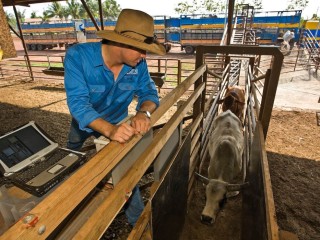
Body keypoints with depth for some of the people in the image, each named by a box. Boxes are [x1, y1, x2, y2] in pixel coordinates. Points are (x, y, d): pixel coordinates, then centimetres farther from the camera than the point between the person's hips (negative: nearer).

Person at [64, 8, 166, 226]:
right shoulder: (78, 56, -35)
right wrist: (109, 130, -58)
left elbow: (148, 91, -21)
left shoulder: (138, 63, -25)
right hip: (84, 122, 0)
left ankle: (138, 220, 28)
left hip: (117, 122, 1)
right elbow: (78, 102, -42)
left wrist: (143, 113, -45)